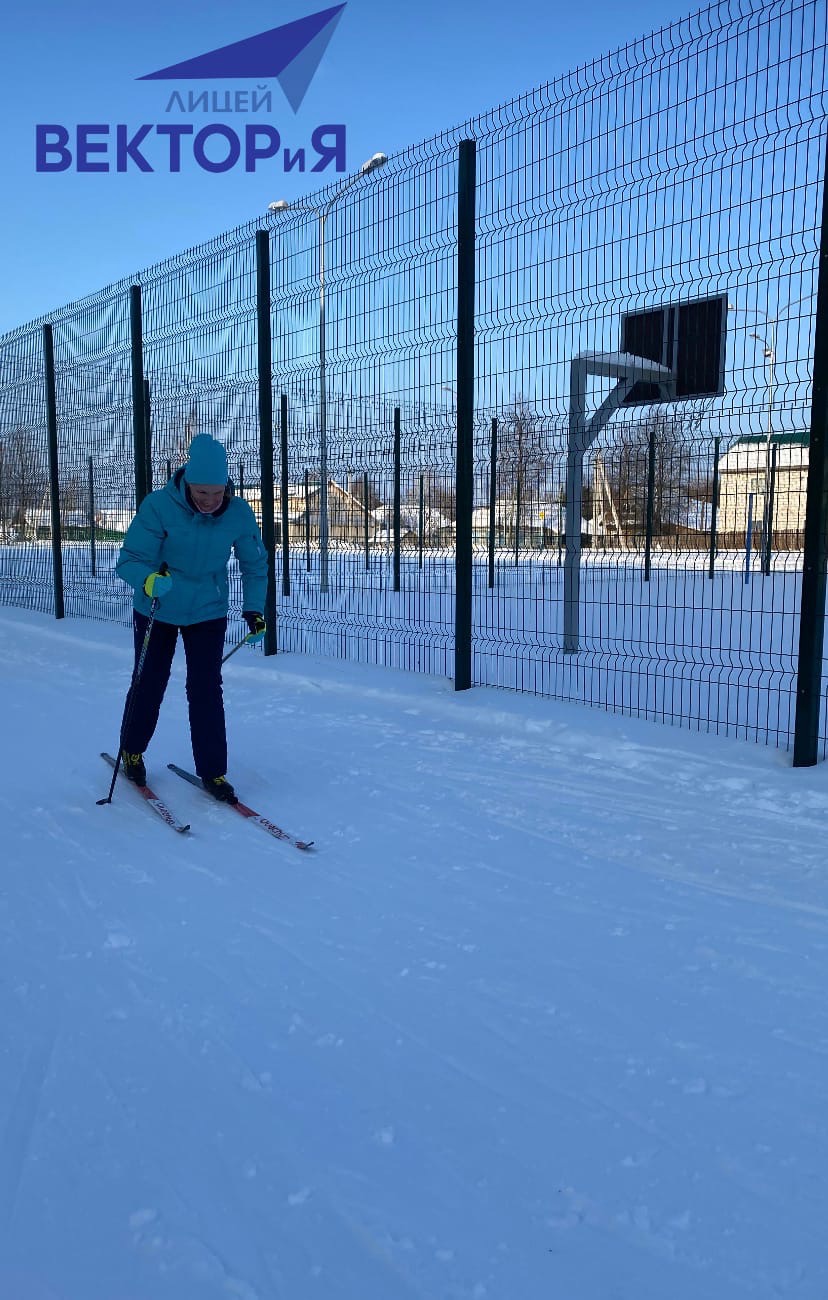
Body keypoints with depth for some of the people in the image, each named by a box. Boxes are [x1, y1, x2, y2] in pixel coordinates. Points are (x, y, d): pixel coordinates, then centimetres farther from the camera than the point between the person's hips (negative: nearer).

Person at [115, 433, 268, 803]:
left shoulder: (239, 513, -17)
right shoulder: (158, 506, -25)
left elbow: (255, 564, 0)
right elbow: (129, 560, -25)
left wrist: (254, 609, -7)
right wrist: (149, 580, -46)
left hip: (208, 612, 1)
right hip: (156, 611, -1)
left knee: (207, 689, -4)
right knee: (149, 683, 12)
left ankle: (212, 771, 9)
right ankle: (131, 751, 37)